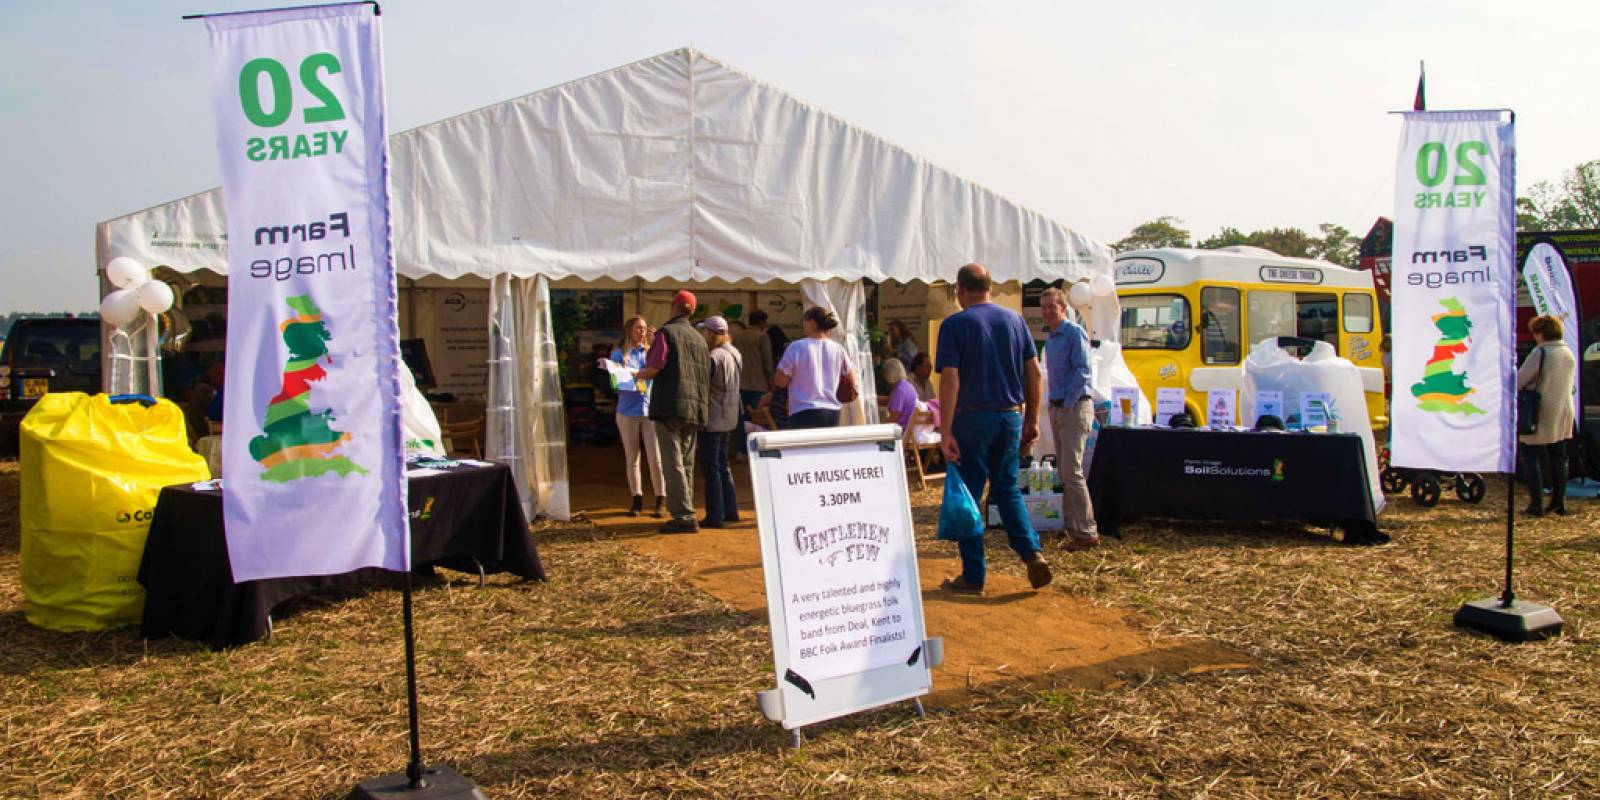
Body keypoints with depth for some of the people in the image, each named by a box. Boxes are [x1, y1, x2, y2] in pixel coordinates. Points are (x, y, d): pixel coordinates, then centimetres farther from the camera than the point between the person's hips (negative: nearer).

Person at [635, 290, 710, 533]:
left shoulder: (666, 332, -4)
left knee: (672, 463, -6)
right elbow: (706, 374, 16)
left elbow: (653, 368, -13)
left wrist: (638, 375, 6)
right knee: (686, 463, 13)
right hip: (694, 407, 7)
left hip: (670, 406, -7)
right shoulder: (698, 338, 17)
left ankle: (684, 516, -11)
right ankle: (686, 514, 16)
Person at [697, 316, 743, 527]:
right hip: (730, 418, 9)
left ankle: (715, 516, 1)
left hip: (713, 420, -8)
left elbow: (702, 386, -16)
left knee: (710, 467, -1)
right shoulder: (735, 353, 9)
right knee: (722, 464, 18)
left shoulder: (714, 357, -18)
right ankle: (730, 510, 22)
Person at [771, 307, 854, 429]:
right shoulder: (837, 349, 5)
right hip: (832, 414, 5)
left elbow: (780, 381, -4)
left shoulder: (797, 347, -8)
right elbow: (851, 379, 14)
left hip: (804, 414, -4)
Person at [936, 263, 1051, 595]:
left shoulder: (955, 324, -8)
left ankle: (973, 577, 10)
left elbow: (950, 381, -16)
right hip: (1011, 416, 5)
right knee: (1007, 489, 19)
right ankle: (1032, 552, 2)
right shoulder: (1015, 319, 7)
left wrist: (945, 433, -16)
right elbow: (1035, 373, 6)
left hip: (973, 418, -5)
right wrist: (1032, 420, 13)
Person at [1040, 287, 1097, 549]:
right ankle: (1073, 526, 17)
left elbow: (1082, 371, -17)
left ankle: (1086, 532, -7)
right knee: (1064, 472, 10)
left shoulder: (1075, 333, -11)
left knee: (1072, 471, -12)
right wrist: (1053, 403, 13)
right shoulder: (1050, 338, 16)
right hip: (1057, 409, 9)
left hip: (1074, 408, -9)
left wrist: (1067, 402, -16)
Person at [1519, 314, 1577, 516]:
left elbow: (1519, 380, -17)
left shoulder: (1540, 353, -17)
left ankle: (1536, 505, -3)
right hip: (1563, 414, 7)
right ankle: (1559, 502, 18)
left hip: (1540, 415, -7)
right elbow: (1567, 383, 16)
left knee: (1533, 458, -1)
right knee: (1558, 459, 15)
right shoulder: (1570, 354, 7)